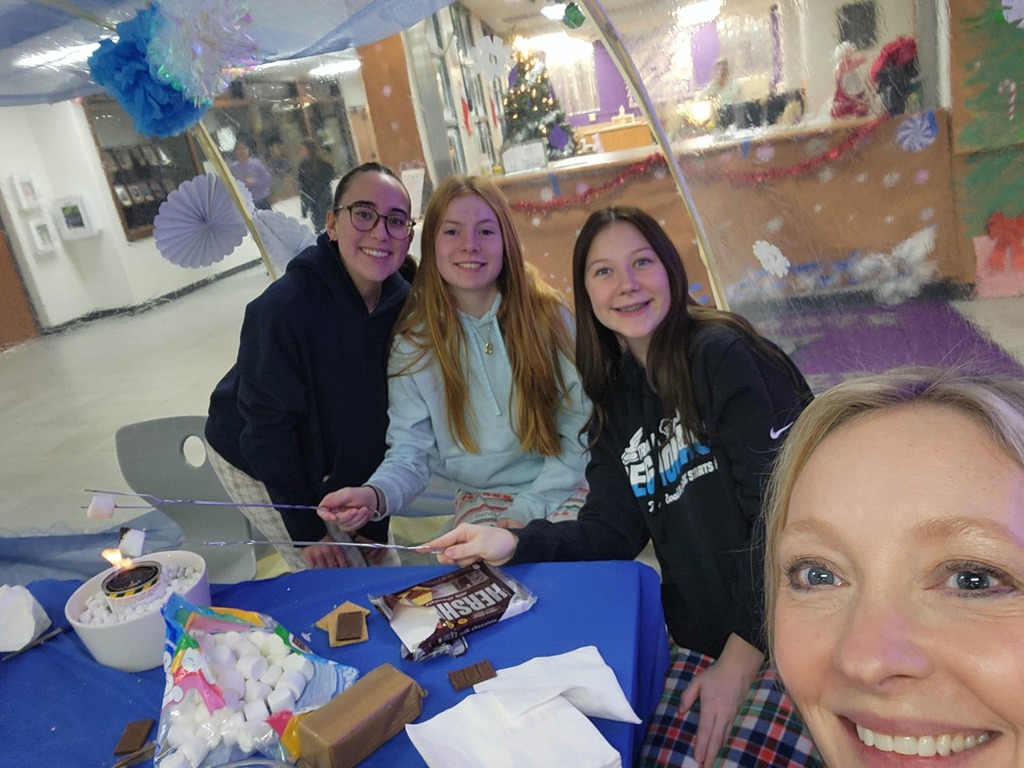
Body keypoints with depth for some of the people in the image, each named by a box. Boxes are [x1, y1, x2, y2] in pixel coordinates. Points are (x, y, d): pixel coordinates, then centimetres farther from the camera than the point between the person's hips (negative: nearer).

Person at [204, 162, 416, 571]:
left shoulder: (402, 302, -15)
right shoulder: (284, 308, -33)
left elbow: (386, 406, -5)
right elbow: (267, 425, -25)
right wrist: (307, 529, -18)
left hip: (332, 460, 6)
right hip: (254, 465, -5)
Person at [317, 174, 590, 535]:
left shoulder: (546, 314, -6)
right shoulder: (413, 343, -4)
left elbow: (582, 426, -5)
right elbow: (410, 453, -4)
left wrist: (527, 510, -14)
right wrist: (374, 495, -26)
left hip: (560, 488, 0)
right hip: (482, 498, 0)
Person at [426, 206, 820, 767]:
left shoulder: (725, 355, -11)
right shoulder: (616, 399, 9)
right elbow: (615, 530, 7)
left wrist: (744, 652, -17)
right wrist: (515, 544, -8)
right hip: (701, 636, 5)